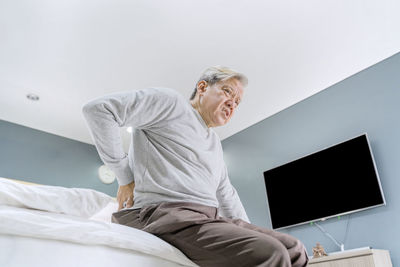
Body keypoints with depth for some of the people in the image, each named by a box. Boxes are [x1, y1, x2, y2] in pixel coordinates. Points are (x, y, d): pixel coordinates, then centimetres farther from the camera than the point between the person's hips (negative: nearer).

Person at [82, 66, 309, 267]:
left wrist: (248, 231, 21)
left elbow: (227, 195, 33)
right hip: (168, 214, -9)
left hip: (209, 219, 9)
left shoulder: (215, 143, 28)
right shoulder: (172, 102, 2)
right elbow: (98, 108, -7)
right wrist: (125, 176, -8)